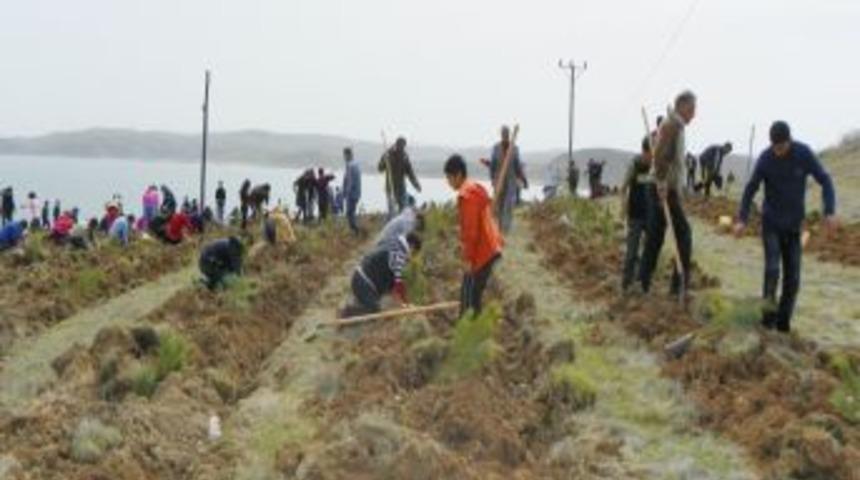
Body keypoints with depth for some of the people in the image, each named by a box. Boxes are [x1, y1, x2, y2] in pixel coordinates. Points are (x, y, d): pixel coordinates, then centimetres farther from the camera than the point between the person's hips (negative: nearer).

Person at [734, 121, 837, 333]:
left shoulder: (804, 153, -13)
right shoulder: (765, 159, -14)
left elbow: (825, 181, -10)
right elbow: (750, 189, -5)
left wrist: (830, 212, -22)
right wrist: (742, 220, -14)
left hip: (794, 225, 1)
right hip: (771, 223, -1)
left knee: (792, 277, -1)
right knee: (772, 269, -15)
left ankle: (783, 320, 11)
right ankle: (768, 314, -1)